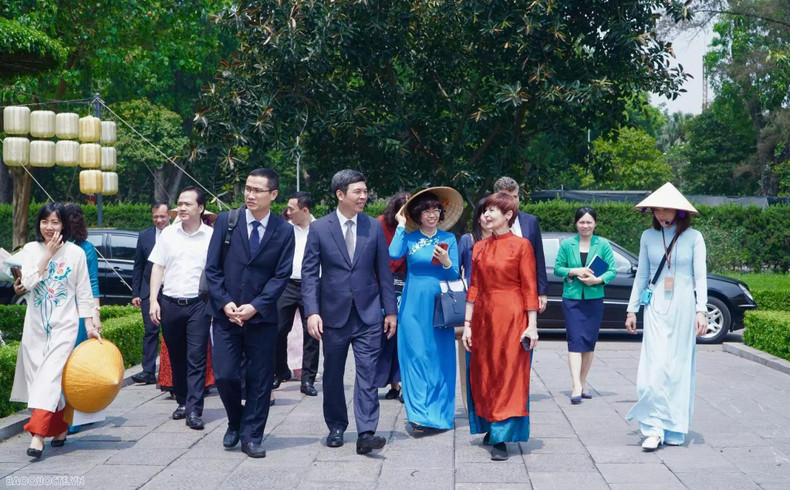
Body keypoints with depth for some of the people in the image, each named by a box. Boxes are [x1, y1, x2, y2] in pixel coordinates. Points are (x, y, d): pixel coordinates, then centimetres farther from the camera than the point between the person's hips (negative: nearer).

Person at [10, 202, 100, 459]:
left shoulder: (76, 252, 0)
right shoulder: (32, 249, 5)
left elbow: (84, 292, 3)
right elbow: (28, 282, -10)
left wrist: (89, 325, 1)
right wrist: (47, 255, -12)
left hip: (64, 325, -3)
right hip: (36, 324, 3)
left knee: (50, 376, -13)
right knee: (42, 377, 6)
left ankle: (37, 436, -18)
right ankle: (60, 427, 24)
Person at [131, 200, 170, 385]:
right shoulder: (144, 236, 7)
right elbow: (138, 267, 10)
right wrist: (135, 293, 5)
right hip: (149, 292, 2)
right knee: (150, 331, 1)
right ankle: (148, 371, 3)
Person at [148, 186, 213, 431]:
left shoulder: (211, 236, -1)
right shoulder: (168, 234, 7)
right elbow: (158, 267, 10)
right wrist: (153, 300, 1)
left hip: (198, 303, -3)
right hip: (170, 303, 3)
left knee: (196, 358, -6)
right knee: (177, 358, 12)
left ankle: (194, 410, -6)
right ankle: (182, 402, 26)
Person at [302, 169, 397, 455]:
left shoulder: (374, 227, 5)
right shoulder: (319, 228, -1)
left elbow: (383, 271, 7)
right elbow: (309, 273, -2)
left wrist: (390, 310, 4)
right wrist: (312, 312, -11)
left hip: (368, 313, 0)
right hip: (334, 313, 0)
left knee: (367, 373, -7)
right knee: (333, 375, 11)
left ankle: (366, 434, -8)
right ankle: (336, 428, 26)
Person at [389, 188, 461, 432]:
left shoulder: (449, 238, 7)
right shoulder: (409, 238, 4)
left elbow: (455, 275, 4)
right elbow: (394, 254, -17)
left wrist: (446, 262, -17)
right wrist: (401, 225, -7)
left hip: (439, 305, 1)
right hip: (413, 306, -1)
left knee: (439, 359, 2)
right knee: (416, 358, -3)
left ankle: (438, 414, 10)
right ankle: (420, 414, 0)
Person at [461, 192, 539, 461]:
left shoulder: (521, 246, -5)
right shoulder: (479, 247, 10)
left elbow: (529, 288, -6)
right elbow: (474, 287, 10)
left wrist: (532, 326, -11)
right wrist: (467, 323, 6)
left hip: (511, 318, -5)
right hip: (483, 317, 5)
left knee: (508, 376, -3)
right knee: (483, 374, 11)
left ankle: (501, 439, 0)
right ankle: (491, 427, 27)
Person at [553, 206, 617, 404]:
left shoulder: (603, 244, 3)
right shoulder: (567, 244, 2)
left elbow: (612, 270, 1)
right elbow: (557, 268, 4)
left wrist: (598, 280, -17)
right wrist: (575, 271, -13)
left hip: (594, 298, 2)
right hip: (572, 298, -1)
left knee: (589, 342, 8)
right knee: (575, 340, -10)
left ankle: (583, 383, 21)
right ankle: (576, 386, -16)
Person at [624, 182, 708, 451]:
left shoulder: (693, 237, 0)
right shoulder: (648, 236, 6)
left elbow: (700, 276, -2)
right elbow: (641, 275, 11)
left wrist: (701, 311, -11)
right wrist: (632, 309, 10)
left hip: (683, 307, -1)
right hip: (656, 308, 1)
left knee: (679, 367, 3)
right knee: (655, 366, -9)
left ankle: (675, 429, 13)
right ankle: (654, 428, -7)